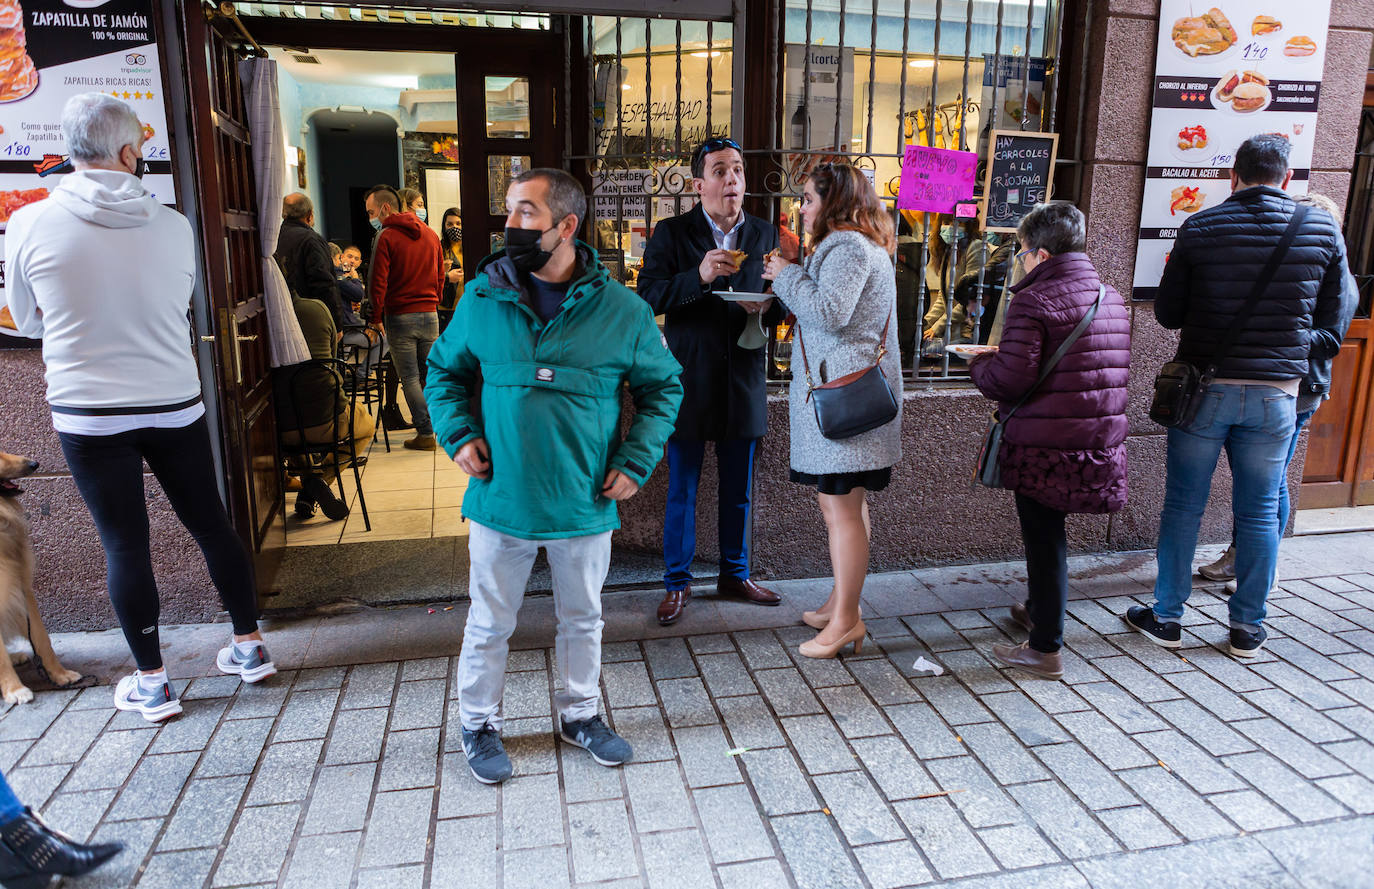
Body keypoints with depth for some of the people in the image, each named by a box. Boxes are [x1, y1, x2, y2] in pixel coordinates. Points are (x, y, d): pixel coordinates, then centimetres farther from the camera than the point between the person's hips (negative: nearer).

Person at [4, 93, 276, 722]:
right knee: (211, 524, 13)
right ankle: (249, 647, 24)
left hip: (88, 416, -1)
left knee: (125, 545, 7)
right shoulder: (173, 226, -6)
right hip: (175, 407, 1)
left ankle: (152, 684, 16)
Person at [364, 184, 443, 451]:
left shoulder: (385, 237, -9)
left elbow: (377, 283, -12)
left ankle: (426, 433, 1)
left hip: (400, 317, -5)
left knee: (410, 378, 1)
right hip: (430, 314, 5)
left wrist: (375, 318, -3)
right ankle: (434, 422, 19)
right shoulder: (429, 234, 10)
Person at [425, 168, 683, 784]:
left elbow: (663, 387, 5)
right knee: (489, 623, 14)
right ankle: (478, 724, 37)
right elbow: (444, 370, 12)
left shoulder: (622, 311, -7)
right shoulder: (482, 299, -4)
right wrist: (458, 433, -3)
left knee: (582, 618, 19)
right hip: (500, 502, 0)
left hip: (585, 505, 0)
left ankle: (579, 714, 41)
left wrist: (636, 461, -4)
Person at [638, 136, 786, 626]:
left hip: (744, 381, 3)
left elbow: (781, 306, 11)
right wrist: (698, 277, -27)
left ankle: (735, 574, 31)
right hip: (690, 381, -3)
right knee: (681, 490, 6)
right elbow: (647, 296, -13)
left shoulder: (765, 235, 7)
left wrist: (767, 306, -12)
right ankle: (677, 582, 21)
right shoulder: (671, 233, -3)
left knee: (738, 489, 14)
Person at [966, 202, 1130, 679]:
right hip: (1100, 443, 7)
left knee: (1043, 538, 2)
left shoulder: (1034, 300, -14)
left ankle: (1046, 648, 11)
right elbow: (1115, 371, 16)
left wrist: (978, 363, 1)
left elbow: (1009, 379, -21)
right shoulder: (1112, 298, 11)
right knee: (1048, 534, 23)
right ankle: (1040, 611, 41)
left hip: (1044, 447, -7)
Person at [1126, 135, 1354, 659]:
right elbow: (1332, 319, 7)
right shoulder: (1323, 229, 1)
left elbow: (1167, 314, 0)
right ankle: (1248, 628, 21)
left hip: (1204, 387, -2)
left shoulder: (1200, 228, -6)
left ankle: (1166, 618, 16)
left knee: (1183, 506, 8)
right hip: (1277, 393, 2)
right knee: (1260, 513, 11)